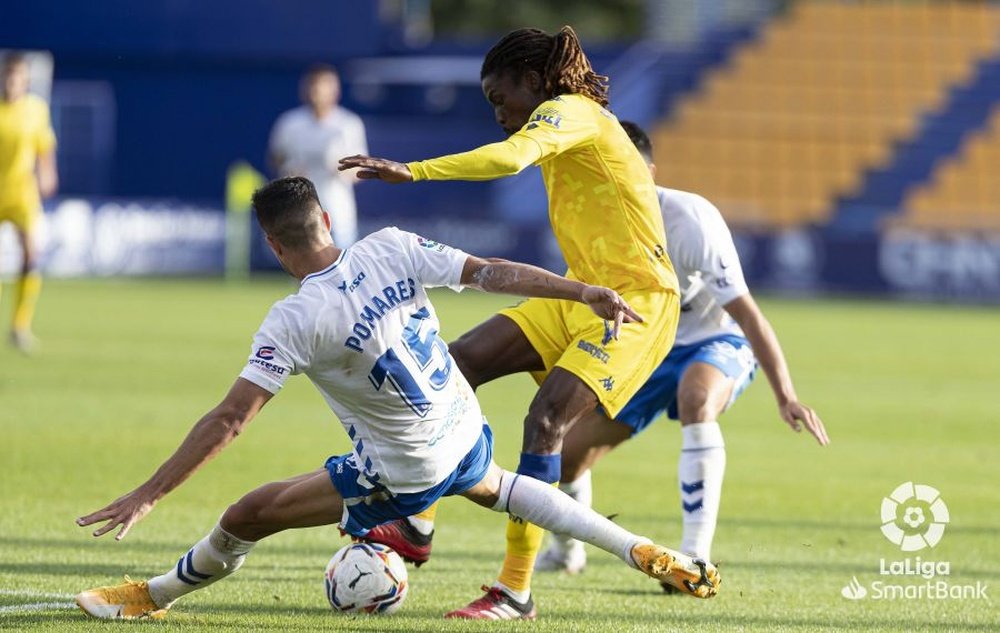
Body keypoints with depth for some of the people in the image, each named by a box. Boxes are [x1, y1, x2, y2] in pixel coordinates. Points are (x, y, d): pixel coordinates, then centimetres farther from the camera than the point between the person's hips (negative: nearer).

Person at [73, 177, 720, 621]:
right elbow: (490, 272, -15)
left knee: (248, 516, 2)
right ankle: (646, 553, 35)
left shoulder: (295, 321, -23)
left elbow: (228, 420, -25)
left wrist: (147, 496, -23)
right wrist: (585, 291, -11)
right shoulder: (391, 249, -11)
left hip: (402, 477, -6)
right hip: (468, 437, 6)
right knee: (496, 487, 40)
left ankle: (154, 595, 21)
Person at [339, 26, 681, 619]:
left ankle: (517, 592, -20)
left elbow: (511, 157, -33)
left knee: (545, 420, -22)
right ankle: (418, 526, 2)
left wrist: (411, 171, -40)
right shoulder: (568, 125, 17)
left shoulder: (570, 113, -13)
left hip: (636, 301, -10)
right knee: (459, 363, -1)